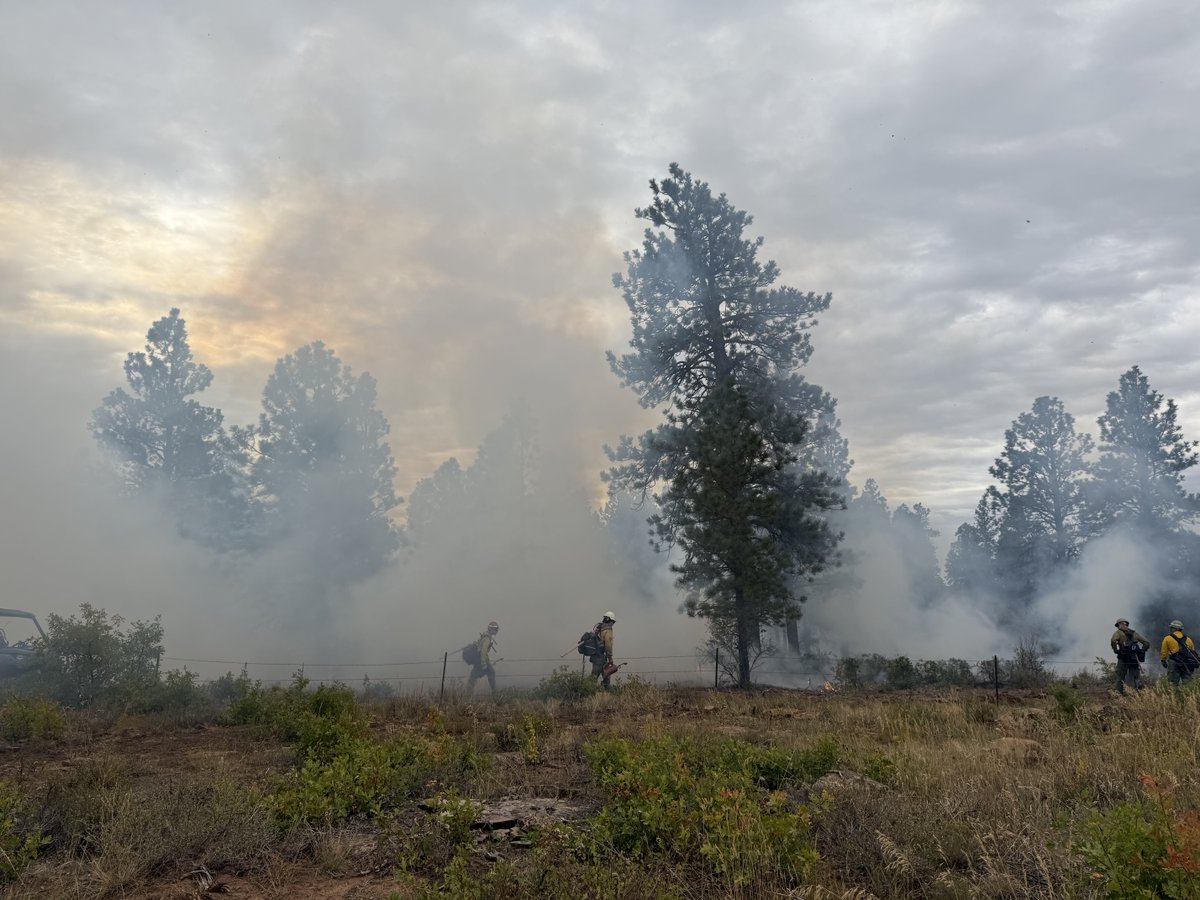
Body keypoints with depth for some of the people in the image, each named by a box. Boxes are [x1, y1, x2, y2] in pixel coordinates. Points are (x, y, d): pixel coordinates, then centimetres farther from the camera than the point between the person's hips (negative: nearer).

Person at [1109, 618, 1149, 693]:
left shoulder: (1118, 632, 2)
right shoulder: (1134, 633, 18)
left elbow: (1113, 640, -18)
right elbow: (1147, 643, 17)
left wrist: (1115, 650, -7)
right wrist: (1141, 652, 16)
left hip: (1124, 659, -4)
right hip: (1135, 659, 4)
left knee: (1120, 678, 4)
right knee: (1136, 678, 7)